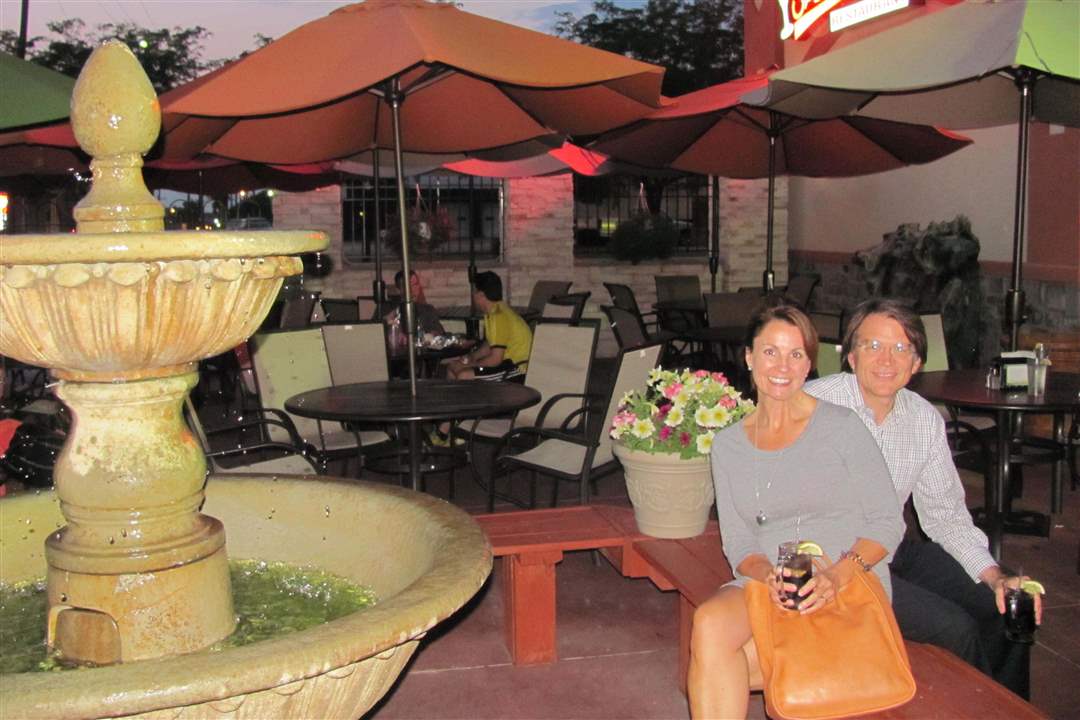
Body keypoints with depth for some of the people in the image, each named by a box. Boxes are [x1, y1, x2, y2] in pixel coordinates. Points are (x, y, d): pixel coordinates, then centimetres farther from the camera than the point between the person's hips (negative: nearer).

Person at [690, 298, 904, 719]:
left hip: (848, 588, -4)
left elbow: (887, 522, 0)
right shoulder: (728, 445, 12)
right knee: (709, 623, -31)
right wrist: (767, 575, -14)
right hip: (766, 584, 4)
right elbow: (737, 542, 9)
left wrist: (838, 575, -18)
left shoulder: (842, 427, 1)